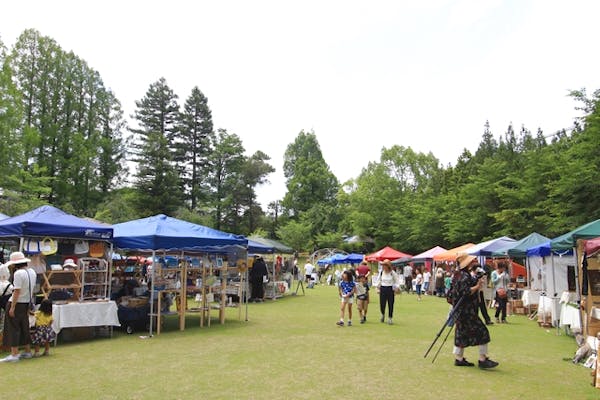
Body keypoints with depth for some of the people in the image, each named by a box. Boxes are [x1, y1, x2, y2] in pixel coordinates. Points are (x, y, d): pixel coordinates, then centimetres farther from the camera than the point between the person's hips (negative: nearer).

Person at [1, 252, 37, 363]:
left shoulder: (18, 273, -17)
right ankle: (28, 351, 24)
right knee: (24, 327, 16)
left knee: (13, 328, -2)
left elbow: (17, 291, -21)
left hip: (17, 303, -8)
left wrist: (12, 307, -18)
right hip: (27, 303, 8)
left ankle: (14, 354, -2)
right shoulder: (32, 272, 8)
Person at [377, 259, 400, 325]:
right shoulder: (381, 272, 2)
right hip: (383, 289, 2)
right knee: (382, 304, 3)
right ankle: (383, 314, 33)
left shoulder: (393, 273, -7)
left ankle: (390, 318, 15)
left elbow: (397, 281, 2)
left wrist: (396, 287, -9)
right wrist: (378, 287, 8)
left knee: (390, 304, 1)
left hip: (390, 289, -2)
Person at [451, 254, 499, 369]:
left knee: (462, 333, 13)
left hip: (460, 311, 10)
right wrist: (477, 286, -16)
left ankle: (459, 358, 18)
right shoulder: (465, 276, -18)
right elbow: (466, 292, -25)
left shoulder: (458, 275, 14)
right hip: (466, 311, -10)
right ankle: (483, 360, -1)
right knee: (482, 332, -5)